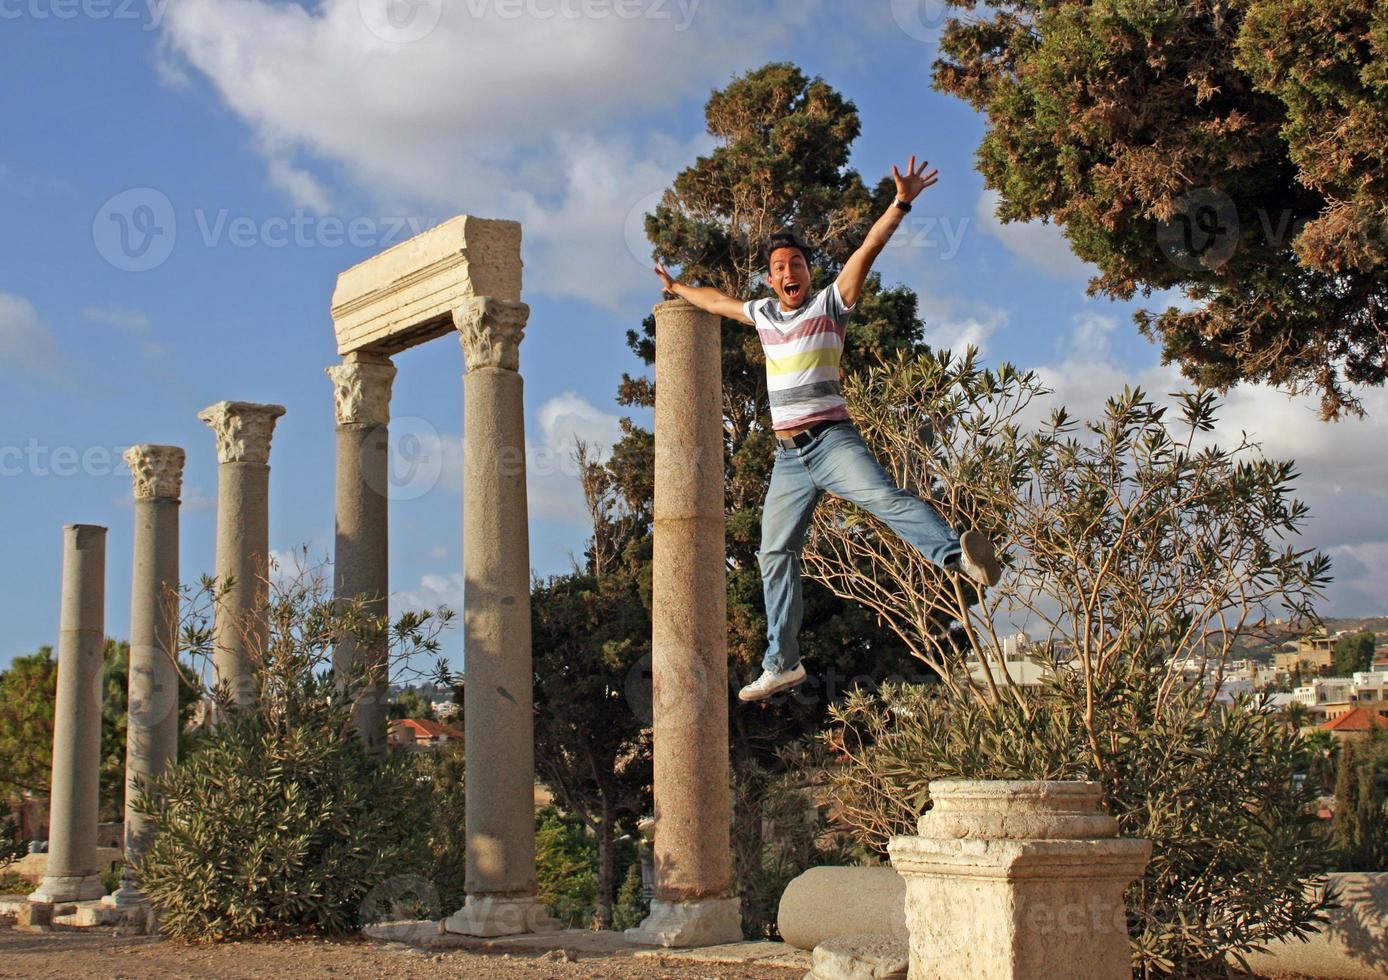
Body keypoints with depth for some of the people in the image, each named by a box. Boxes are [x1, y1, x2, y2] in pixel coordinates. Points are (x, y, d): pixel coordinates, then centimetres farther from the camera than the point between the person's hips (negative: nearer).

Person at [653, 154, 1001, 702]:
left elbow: (867, 251, -10)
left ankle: (957, 555, -54)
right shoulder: (763, 314, 17)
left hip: (832, 439, -6)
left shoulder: (830, 303, 2)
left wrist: (901, 204, -21)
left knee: (883, 496, -32)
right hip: (788, 456, 6)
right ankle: (782, 664, 10)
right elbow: (717, 302, 37)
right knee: (775, 555, 5)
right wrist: (678, 288, 50)